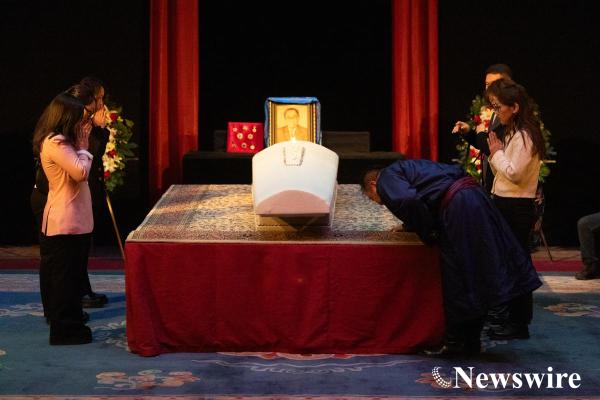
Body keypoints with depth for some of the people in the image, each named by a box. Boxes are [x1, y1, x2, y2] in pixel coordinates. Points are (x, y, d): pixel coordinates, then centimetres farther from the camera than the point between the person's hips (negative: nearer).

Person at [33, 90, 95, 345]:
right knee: (66, 275, -4)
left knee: (59, 274, 16)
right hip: (67, 222, -10)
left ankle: (61, 321, 26)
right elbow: (81, 172, -23)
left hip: (69, 220, 10)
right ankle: (65, 329, 1)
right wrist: (82, 147, -9)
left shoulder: (60, 142, 13)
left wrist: (80, 144, 6)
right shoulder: (55, 143, -18)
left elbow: (79, 173, 16)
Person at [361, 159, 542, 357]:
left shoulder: (386, 180, 5)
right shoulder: (405, 168, 31)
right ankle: (471, 341, 23)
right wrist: (410, 226, 29)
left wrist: (427, 234, -2)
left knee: (457, 284, 2)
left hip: (457, 206, -9)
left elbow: (409, 200, -17)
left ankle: (454, 343, 14)